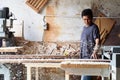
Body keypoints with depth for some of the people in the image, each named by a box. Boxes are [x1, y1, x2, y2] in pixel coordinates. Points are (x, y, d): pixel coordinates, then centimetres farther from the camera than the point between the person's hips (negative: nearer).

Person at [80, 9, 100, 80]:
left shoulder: (94, 27, -10)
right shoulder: (84, 27, 15)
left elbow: (97, 41, -18)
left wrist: (95, 52, -33)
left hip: (90, 56, -8)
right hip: (83, 55, 8)